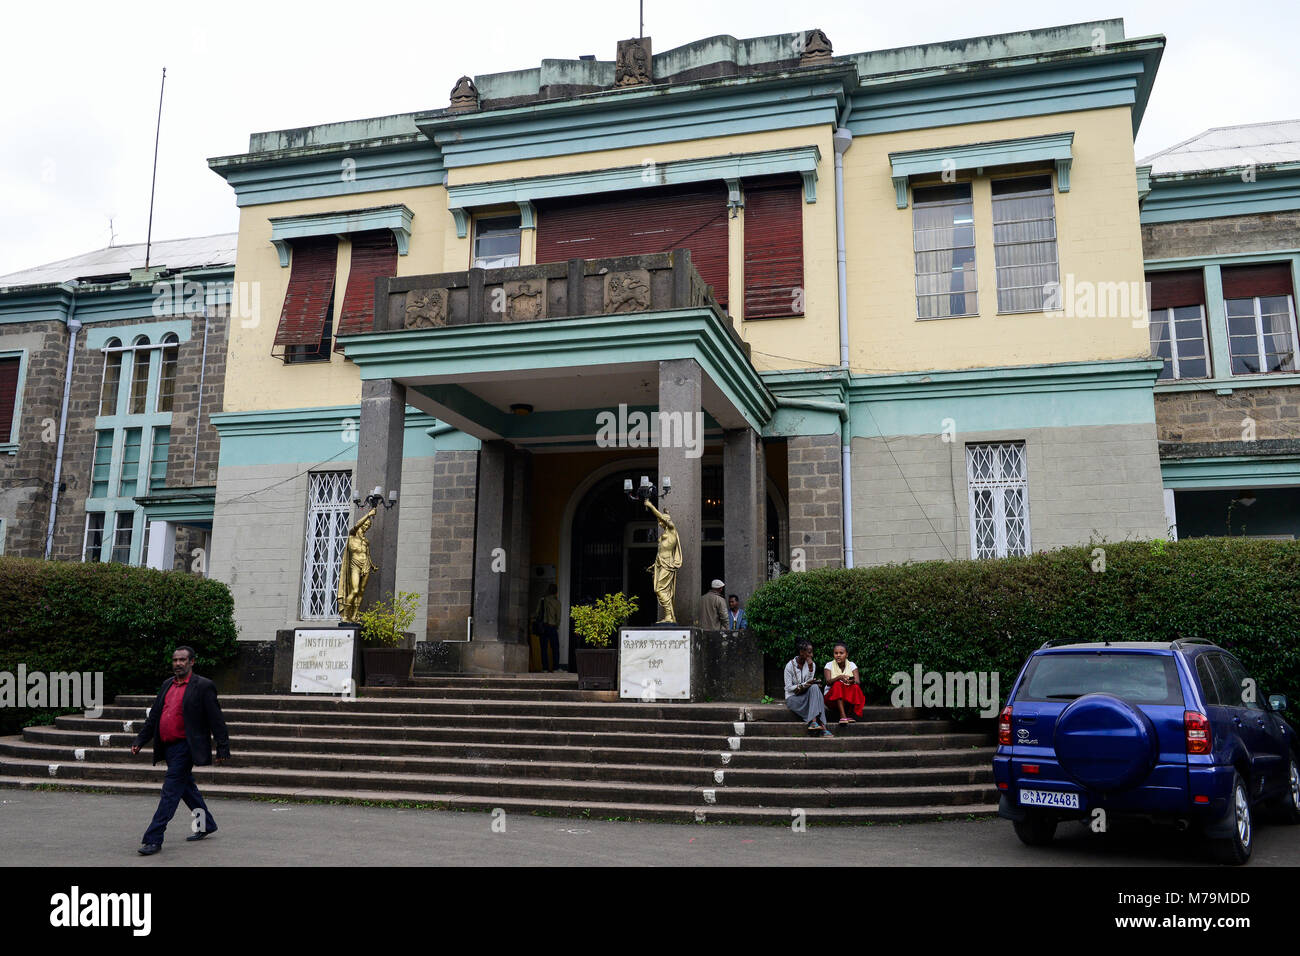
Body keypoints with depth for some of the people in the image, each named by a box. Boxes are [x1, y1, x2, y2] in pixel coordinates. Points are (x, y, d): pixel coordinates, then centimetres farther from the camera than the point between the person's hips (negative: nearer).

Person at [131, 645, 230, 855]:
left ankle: (153, 839, -5)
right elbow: (153, 717, 18)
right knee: (187, 787, 18)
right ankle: (206, 824, 33)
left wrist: (223, 749, -11)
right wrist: (139, 741, 12)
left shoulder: (203, 686, -9)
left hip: (184, 747, -8)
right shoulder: (167, 684, 12)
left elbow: (216, 720, -9)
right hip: (168, 747, 8)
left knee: (171, 791, -8)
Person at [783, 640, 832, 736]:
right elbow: (789, 688, -11)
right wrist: (804, 685, -25)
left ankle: (814, 722, -41)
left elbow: (809, 683, -7)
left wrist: (810, 668, -17)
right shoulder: (790, 666, -9)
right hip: (793, 697, -4)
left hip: (806, 695, 4)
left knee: (814, 687, -32)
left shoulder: (812, 664, 3)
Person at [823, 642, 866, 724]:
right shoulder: (829, 665, 0)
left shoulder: (852, 665, 3)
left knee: (856, 687, -28)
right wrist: (839, 677, -35)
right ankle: (842, 715, -40)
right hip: (832, 697, -1)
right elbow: (828, 682, -16)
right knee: (837, 684, -31)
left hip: (849, 696, 1)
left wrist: (853, 681, -36)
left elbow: (858, 682, -11)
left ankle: (849, 714, -23)